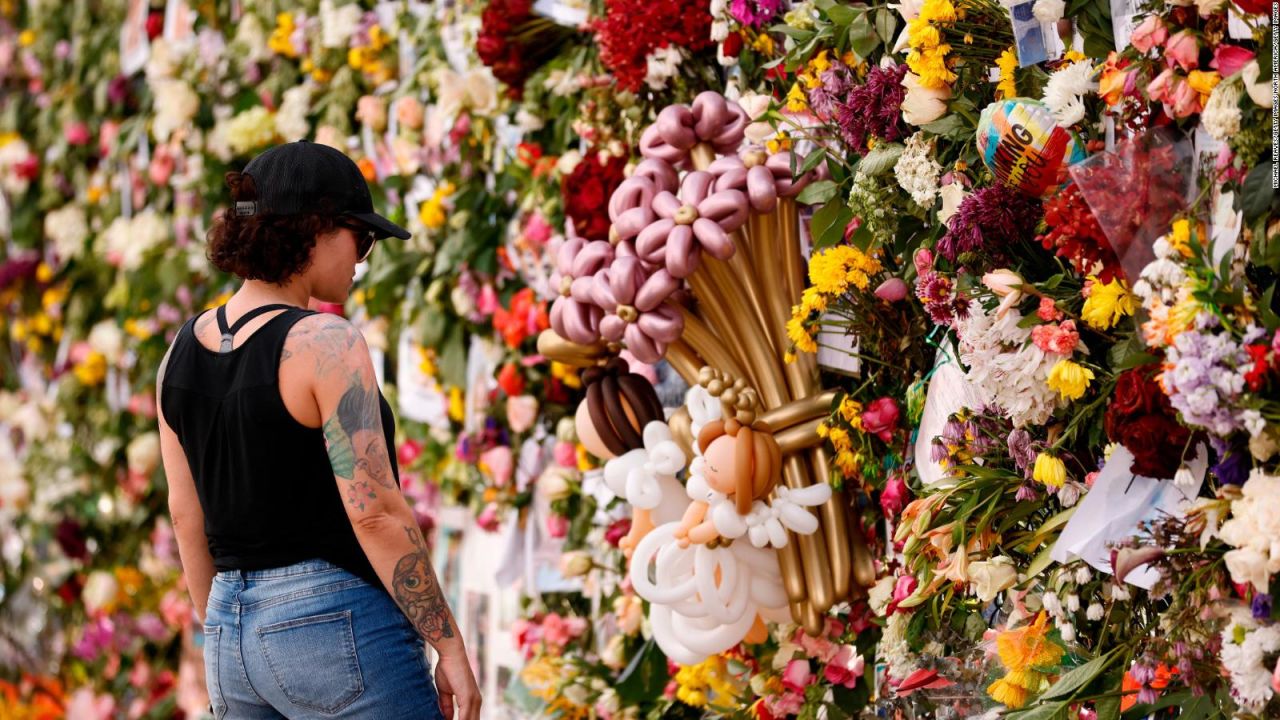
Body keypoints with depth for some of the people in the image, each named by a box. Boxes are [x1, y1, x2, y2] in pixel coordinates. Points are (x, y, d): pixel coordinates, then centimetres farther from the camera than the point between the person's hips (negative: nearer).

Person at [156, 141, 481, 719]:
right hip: (336, 623, -7)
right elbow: (375, 513, -16)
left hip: (230, 637, 7)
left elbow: (186, 517, 14)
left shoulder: (183, 350, 8)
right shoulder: (325, 343, -13)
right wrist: (449, 645, -10)